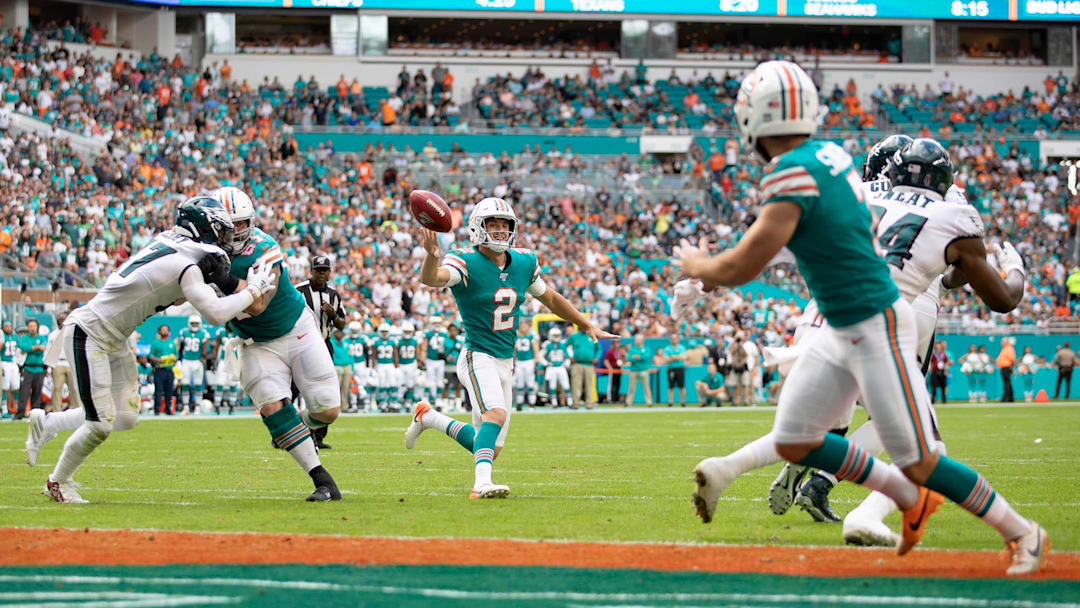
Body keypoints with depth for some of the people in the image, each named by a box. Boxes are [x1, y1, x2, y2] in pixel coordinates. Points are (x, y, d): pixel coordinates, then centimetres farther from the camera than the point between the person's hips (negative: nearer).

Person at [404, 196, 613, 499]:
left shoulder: (524, 263, 6)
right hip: (478, 357, -7)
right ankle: (482, 483, -36)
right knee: (496, 414, -32)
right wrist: (432, 257, -55)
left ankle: (427, 417, 28)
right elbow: (431, 279, -32)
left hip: (505, 361, 7)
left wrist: (586, 325, 30)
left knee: (489, 447, 8)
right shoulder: (466, 263, -12)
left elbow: (549, 297, 23)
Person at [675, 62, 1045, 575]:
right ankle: (910, 499, 26)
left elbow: (741, 268, -20)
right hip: (840, 330, 9)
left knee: (918, 464, -2)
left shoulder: (793, 176, -24)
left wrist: (695, 265, 0)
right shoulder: (828, 155, 4)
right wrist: (722, 268, 22)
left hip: (876, 329, -9)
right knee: (793, 443, 13)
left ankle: (1023, 533, 13)